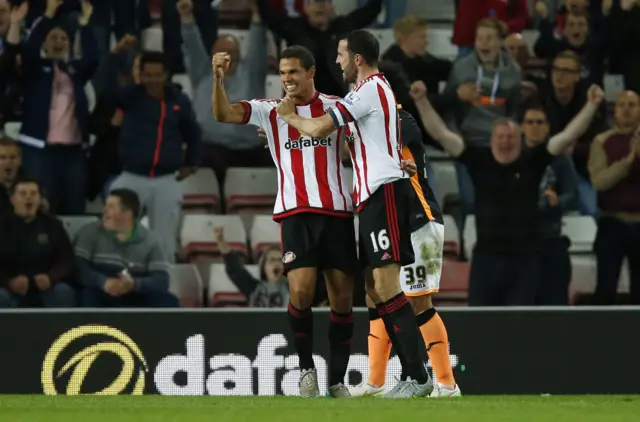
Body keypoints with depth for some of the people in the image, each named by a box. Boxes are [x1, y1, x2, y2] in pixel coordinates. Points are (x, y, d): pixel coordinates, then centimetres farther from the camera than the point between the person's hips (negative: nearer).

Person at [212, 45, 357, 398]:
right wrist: (218, 78, -22)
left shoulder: (335, 107, 9)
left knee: (342, 298, 1)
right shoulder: (270, 111, 7)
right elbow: (223, 114, -6)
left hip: (337, 211, 1)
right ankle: (306, 367, 3)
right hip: (296, 213, -1)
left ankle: (337, 379, 12)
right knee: (300, 292, -17)